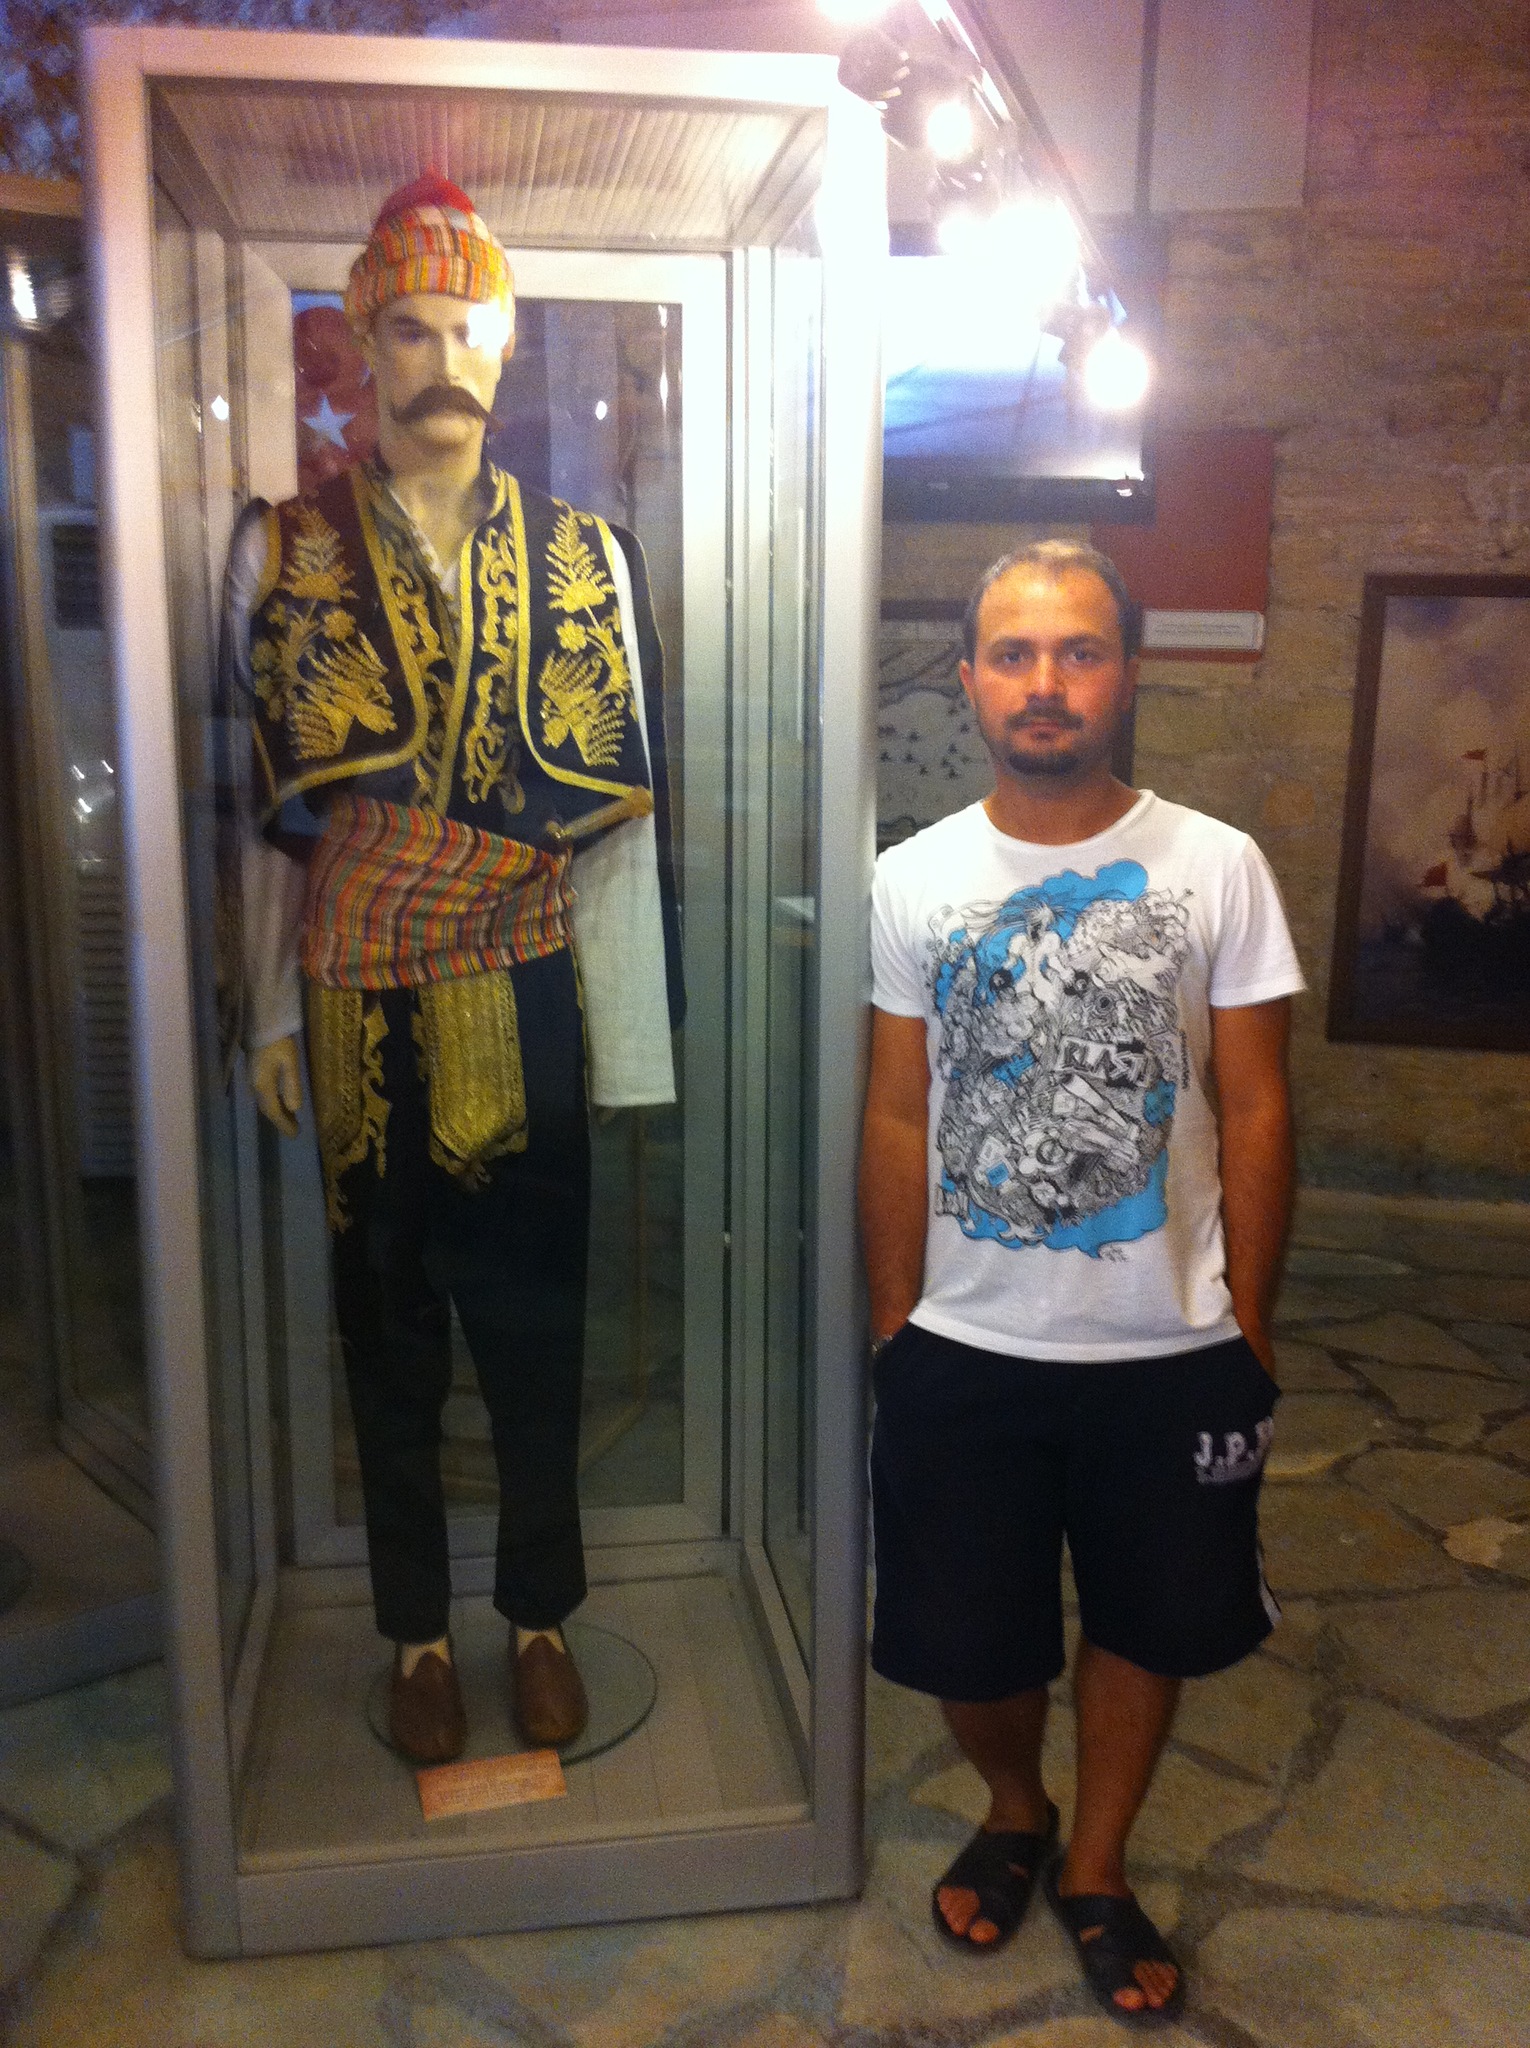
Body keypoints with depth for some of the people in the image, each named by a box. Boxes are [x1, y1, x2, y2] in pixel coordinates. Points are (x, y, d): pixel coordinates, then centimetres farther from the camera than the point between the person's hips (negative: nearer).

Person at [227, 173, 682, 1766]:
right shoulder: (284, 550, 3)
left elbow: (622, 809, 1)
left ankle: (540, 1615, 32)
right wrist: (270, 1011, 1)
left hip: (528, 1004, 0)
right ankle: (417, 1633, 32)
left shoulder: (582, 557, 3)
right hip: (362, 1009, 0)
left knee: (537, 1328, 10)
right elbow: (263, 804, 3)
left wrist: (631, 1032, -2)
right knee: (391, 1333, 12)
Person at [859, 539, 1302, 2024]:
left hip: (1169, 1350, 0)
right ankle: (1014, 1814, 46)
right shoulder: (912, 881, -4)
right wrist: (892, 1332, 1)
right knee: (963, 1639, 13)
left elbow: (1253, 1115, -2)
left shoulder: (1218, 870, -7)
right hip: (965, 1348, 1)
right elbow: (897, 1121, 0)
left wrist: (1248, 1335, 0)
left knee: (1143, 1622, 17)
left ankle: (1094, 1870, 44)